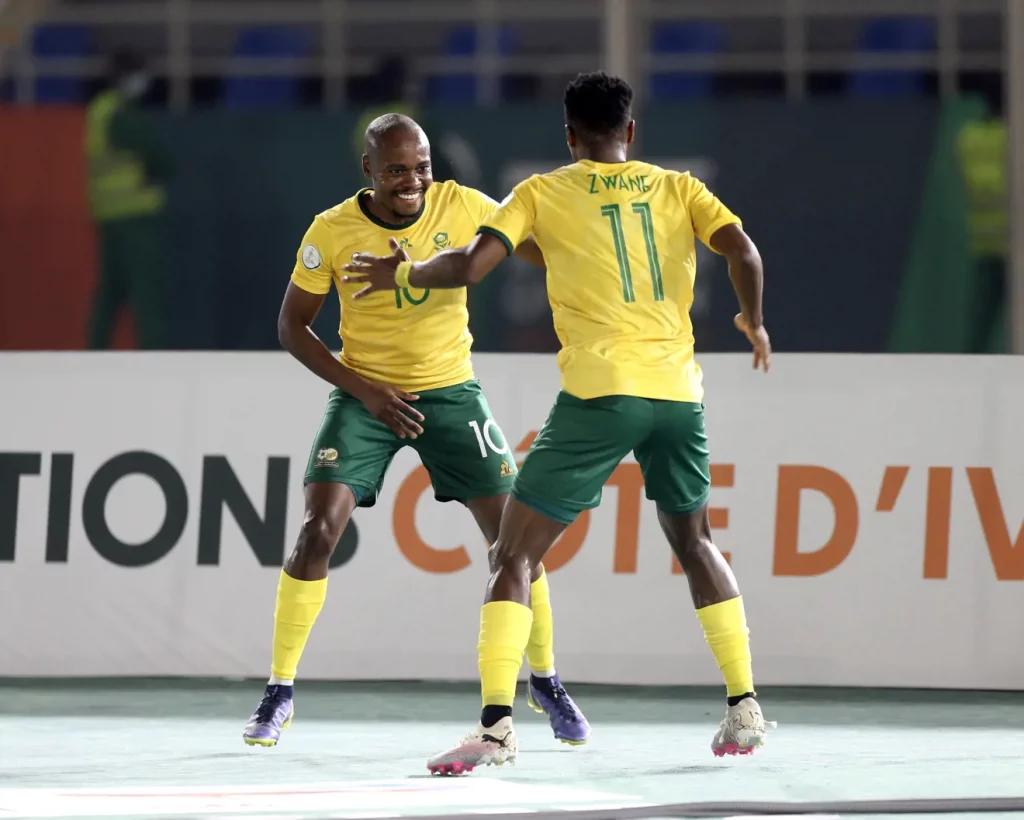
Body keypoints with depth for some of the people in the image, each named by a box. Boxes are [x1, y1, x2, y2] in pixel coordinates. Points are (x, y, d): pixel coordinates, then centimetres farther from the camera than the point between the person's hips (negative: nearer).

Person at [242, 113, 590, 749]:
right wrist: (363, 389, -14)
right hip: (365, 394, -1)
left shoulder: (460, 206, -12)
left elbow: (541, 249, -6)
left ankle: (546, 682, 16)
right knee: (318, 532, -15)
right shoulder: (333, 232, -13)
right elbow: (292, 326, -5)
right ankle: (280, 692, -2)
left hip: (451, 392, 1)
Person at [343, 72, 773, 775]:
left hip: (600, 392, -4)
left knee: (514, 555, 0)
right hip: (677, 390, 4)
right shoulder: (678, 189, 13)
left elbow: (469, 267, -4)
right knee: (694, 541, 26)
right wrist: (753, 323, 16)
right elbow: (743, 252, -2)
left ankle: (496, 725, -16)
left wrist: (401, 274, 15)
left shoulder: (543, 194, 6)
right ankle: (744, 709, 21)